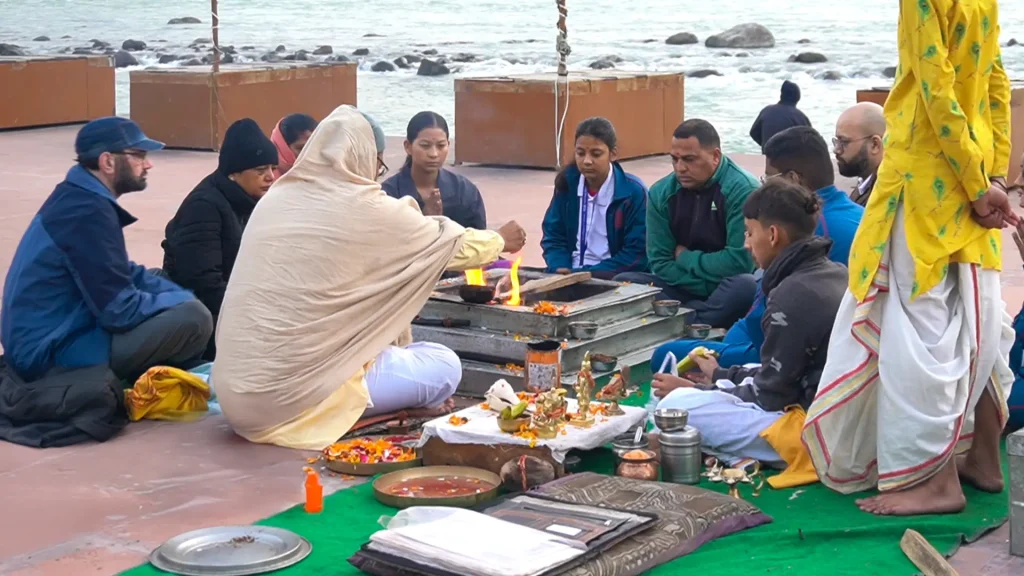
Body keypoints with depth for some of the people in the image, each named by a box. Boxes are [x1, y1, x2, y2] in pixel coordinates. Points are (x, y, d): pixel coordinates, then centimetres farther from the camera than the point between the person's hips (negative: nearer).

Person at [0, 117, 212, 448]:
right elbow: (120, 311, -22)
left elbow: (127, 274, 21)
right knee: (193, 318, -20)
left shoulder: (79, 197, 10)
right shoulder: (87, 211, -21)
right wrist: (183, 301, -5)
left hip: (47, 338, 10)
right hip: (52, 352, -10)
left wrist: (182, 295, 6)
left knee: (175, 301, 20)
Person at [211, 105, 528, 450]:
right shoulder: (367, 210, -8)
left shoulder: (274, 200, 9)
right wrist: (500, 240, 28)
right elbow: (458, 246, 7)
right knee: (445, 366, 8)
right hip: (289, 394, -7)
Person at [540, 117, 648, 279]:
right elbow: (553, 236, 7)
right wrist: (560, 268, -13)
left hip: (613, 279, -3)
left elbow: (636, 255, -10)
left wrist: (586, 274, -17)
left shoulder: (633, 192, -8)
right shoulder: (567, 183, 5)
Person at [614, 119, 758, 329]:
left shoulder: (742, 190, -16)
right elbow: (661, 262, -4)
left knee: (744, 286, -37)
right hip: (684, 290, 4)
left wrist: (685, 258, -9)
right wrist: (711, 287, -17)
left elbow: (740, 260, -22)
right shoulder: (661, 193, -2)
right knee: (623, 282, -16)